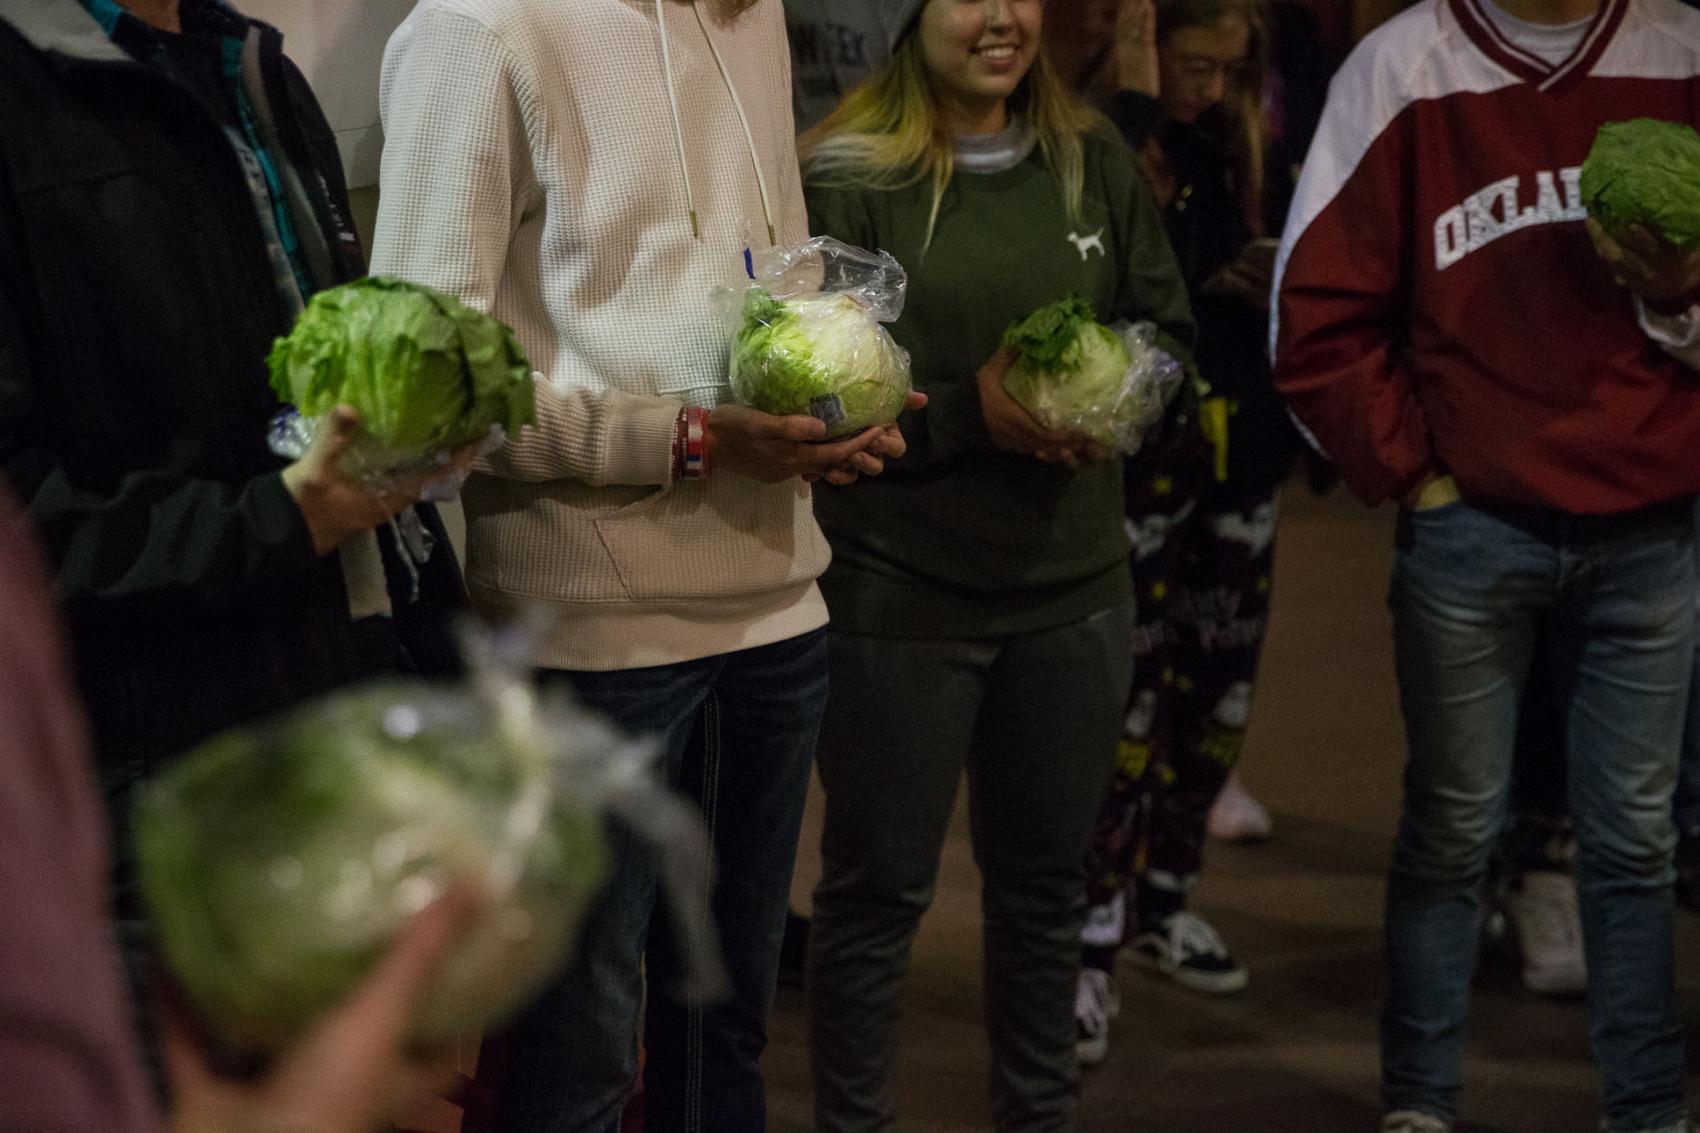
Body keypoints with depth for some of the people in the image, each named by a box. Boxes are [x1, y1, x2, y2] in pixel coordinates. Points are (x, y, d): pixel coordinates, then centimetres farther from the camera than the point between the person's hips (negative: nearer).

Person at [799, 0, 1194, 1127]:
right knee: (879, 888, 5)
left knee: (1046, 877, 17)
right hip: (899, 592, -5)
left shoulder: (1092, 159, 7)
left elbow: (1167, 328, 12)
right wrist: (967, 410, -20)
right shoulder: (846, 177, -10)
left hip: (1076, 582, 5)